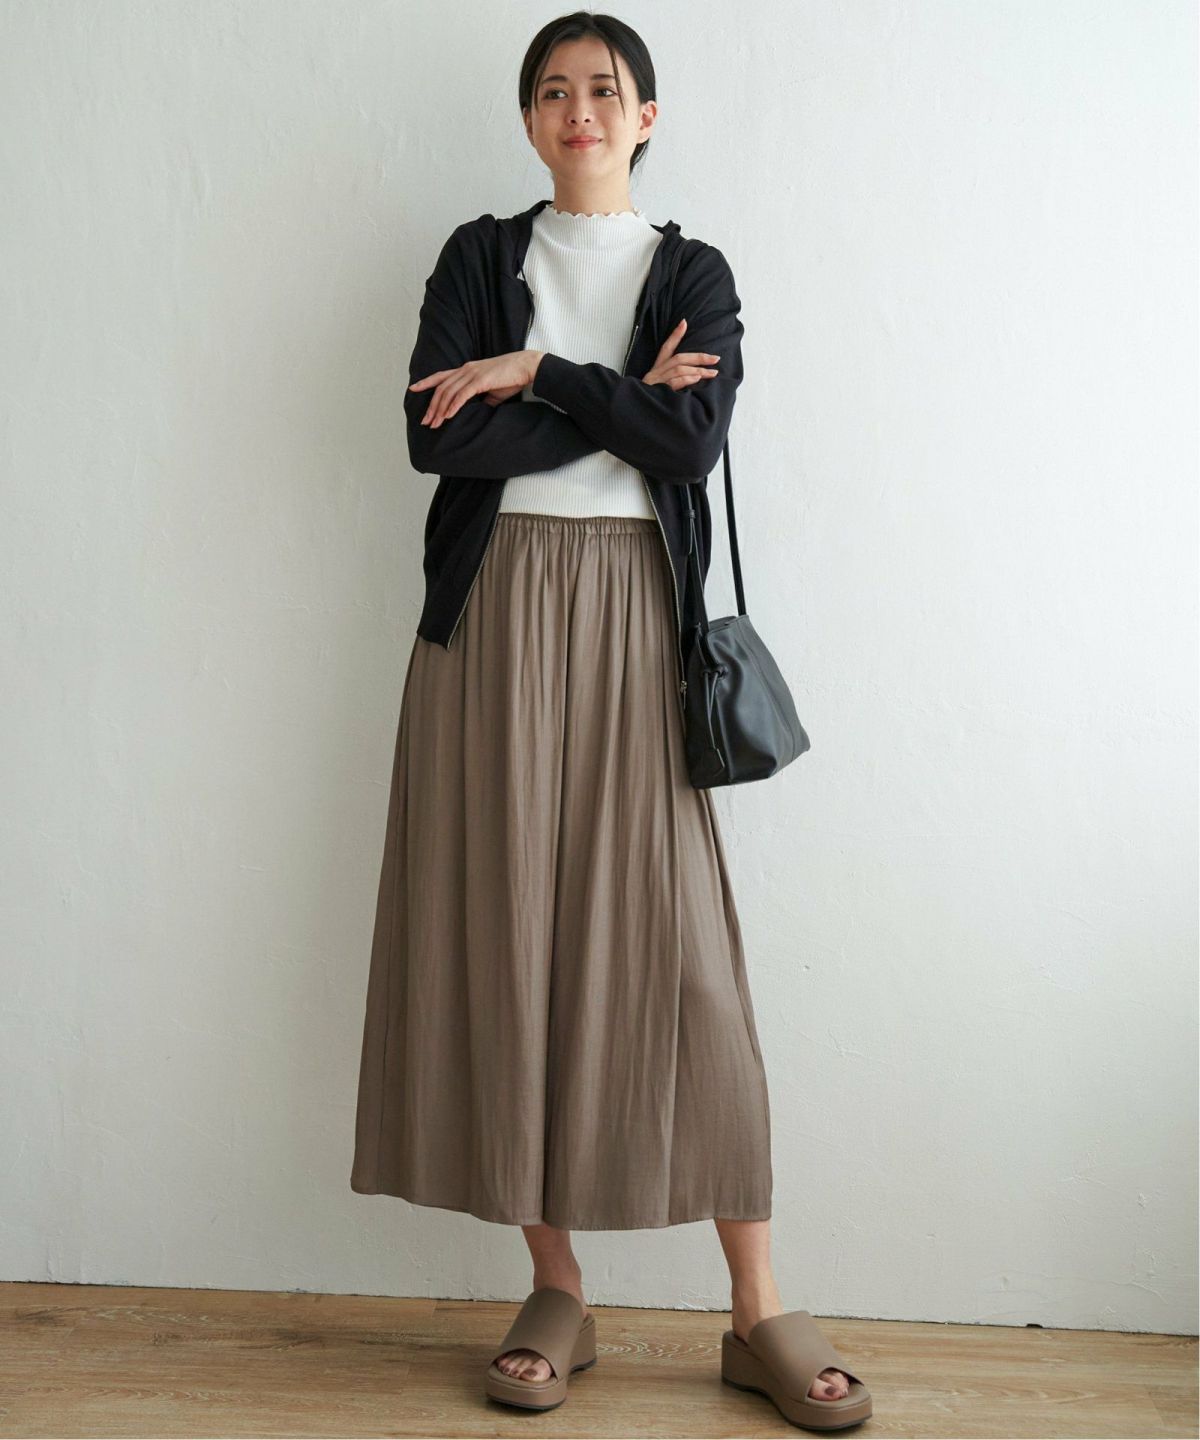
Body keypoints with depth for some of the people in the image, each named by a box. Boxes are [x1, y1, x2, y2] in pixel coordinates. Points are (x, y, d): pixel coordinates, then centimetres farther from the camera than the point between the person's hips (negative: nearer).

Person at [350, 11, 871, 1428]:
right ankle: (556, 1289, 11)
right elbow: (437, 434, -6)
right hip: (495, 609, 1)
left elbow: (695, 438, -7)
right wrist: (622, 404, -5)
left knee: (673, 939, -5)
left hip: (632, 613, -1)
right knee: (509, 934, 0)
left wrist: (536, 376, -7)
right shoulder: (480, 257, 11)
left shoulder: (693, 273, 11)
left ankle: (757, 1305, 3)